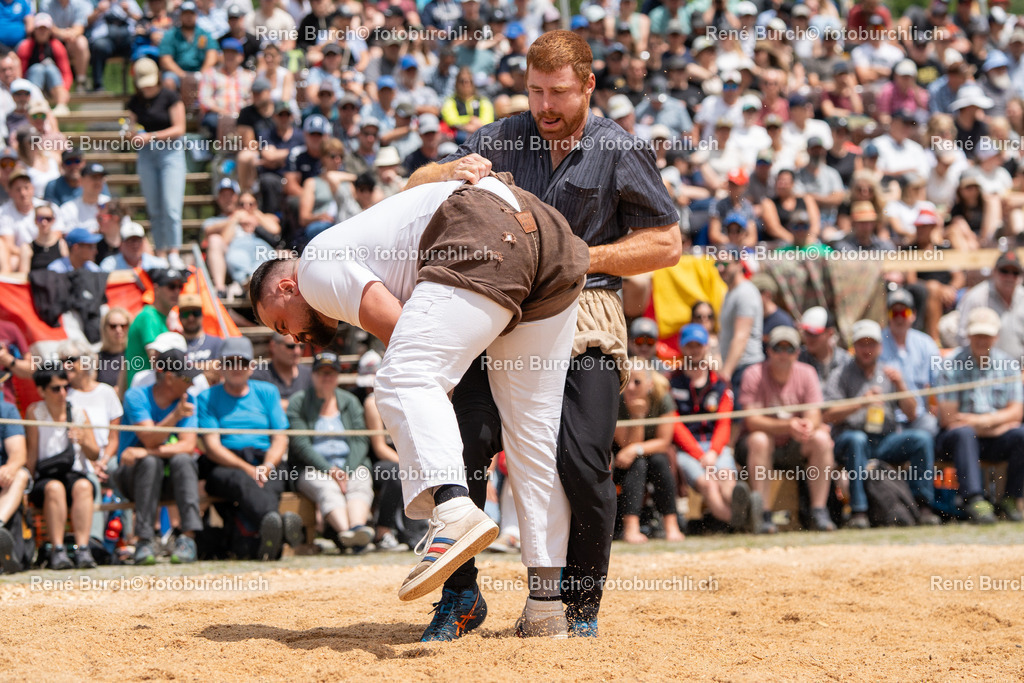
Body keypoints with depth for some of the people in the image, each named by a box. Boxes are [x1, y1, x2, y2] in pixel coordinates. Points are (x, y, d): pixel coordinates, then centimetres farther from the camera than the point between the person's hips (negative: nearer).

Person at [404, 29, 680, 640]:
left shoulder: (620, 152, 5)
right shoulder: (503, 139, 14)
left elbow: (667, 244, 5)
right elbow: (414, 189, 15)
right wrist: (451, 172, -9)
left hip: (586, 315, -2)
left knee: (582, 463, -15)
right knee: (467, 443, -15)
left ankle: (583, 604, 5)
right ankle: (460, 594, 1)